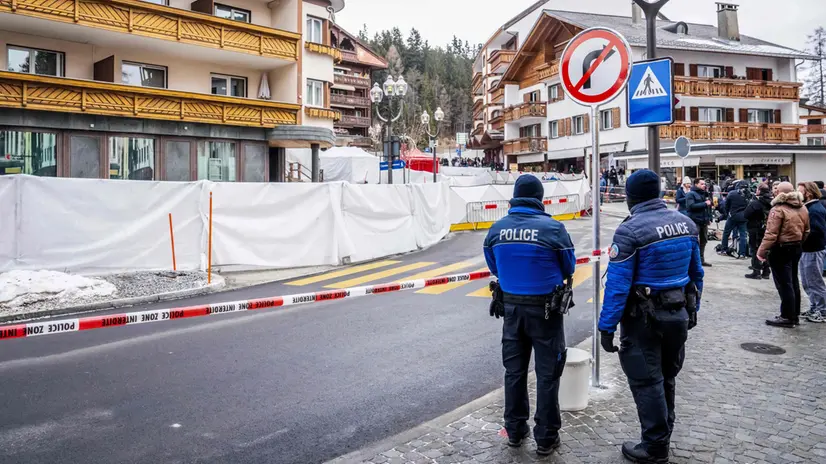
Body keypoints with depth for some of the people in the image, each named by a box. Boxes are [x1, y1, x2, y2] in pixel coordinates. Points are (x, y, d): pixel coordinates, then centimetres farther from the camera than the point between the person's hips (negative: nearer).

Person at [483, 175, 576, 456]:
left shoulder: (496, 229, -4)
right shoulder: (553, 228, -17)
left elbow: (494, 268, 6)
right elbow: (569, 268, -5)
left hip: (511, 306, 4)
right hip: (545, 309, -4)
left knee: (514, 370, 17)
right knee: (547, 373, 9)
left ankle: (515, 430, 29)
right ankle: (546, 438, 19)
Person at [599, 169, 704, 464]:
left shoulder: (630, 231, -19)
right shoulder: (686, 223, 3)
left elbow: (617, 284, -20)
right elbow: (696, 273, 10)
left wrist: (607, 327, -15)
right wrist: (692, 310, 21)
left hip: (644, 318, -7)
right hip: (679, 314, 7)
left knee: (646, 382, 5)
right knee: (666, 378, 21)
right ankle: (663, 435, 36)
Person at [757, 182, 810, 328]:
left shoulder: (778, 209, -18)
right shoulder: (802, 209, 7)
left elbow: (771, 234, -22)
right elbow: (806, 231, 13)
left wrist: (762, 251, -16)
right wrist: (799, 245, 23)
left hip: (781, 250, -8)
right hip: (796, 249, 8)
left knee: (784, 284, -2)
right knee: (793, 282, 17)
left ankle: (787, 317, 3)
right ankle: (795, 315, 26)